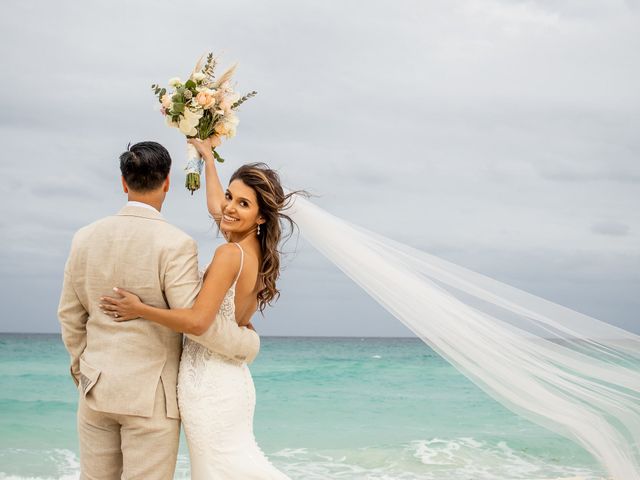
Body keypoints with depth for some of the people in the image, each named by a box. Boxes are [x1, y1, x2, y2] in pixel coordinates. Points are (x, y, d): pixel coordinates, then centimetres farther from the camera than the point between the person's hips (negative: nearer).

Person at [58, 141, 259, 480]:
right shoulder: (175, 244, -16)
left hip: (96, 388, 5)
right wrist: (247, 344, -2)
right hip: (151, 395, -5)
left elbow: (70, 315, 10)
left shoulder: (85, 238, 2)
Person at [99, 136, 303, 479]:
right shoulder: (257, 252, 7)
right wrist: (207, 156, 37)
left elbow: (197, 321, -23)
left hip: (208, 382, -9)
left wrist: (139, 310, -11)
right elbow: (215, 207, 26)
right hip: (230, 377, 9)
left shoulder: (230, 254, -18)